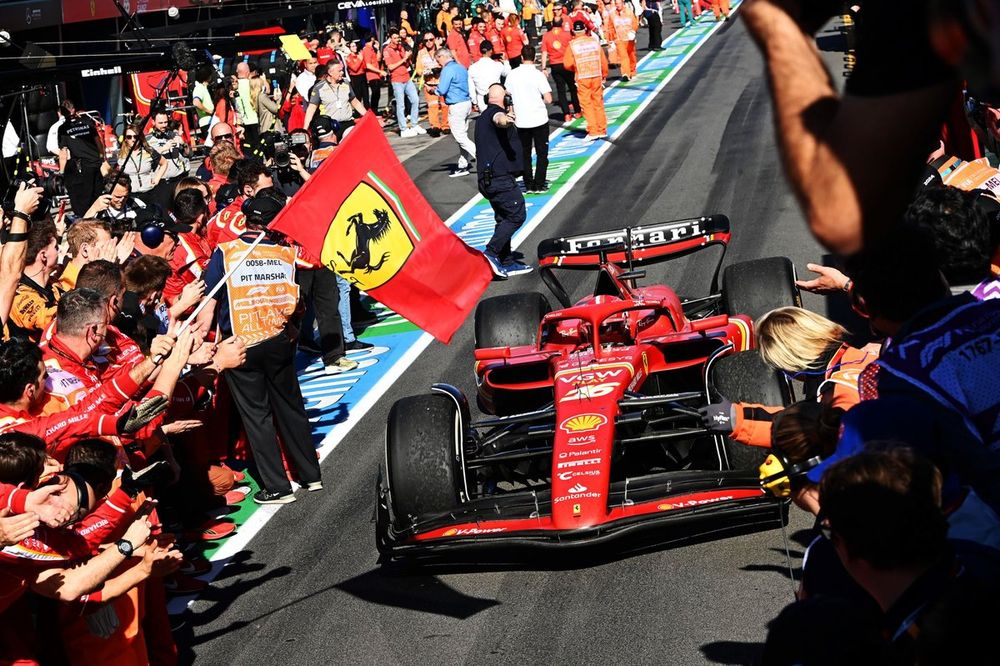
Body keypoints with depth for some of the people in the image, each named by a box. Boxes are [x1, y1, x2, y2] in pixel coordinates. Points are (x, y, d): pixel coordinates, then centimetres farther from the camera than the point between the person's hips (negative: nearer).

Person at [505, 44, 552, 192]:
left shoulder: (512, 74, -3)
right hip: (539, 119, -3)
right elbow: (548, 99, -15)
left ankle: (528, 185, 13)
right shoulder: (538, 75, -12)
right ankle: (539, 185, 4)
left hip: (521, 120, 3)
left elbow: (507, 95, 7)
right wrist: (540, 99, 7)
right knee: (542, 154, 7)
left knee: (525, 153, 13)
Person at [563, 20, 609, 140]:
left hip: (582, 78, -3)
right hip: (597, 76, 3)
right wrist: (604, 75, 16)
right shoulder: (594, 41, 1)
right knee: (598, 103, 11)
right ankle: (602, 130, 15)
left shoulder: (572, 45, -6)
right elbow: (603, 60, 4)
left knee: (586, 104, 3)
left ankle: (593, 131, -1)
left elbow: (568, 64, -10)